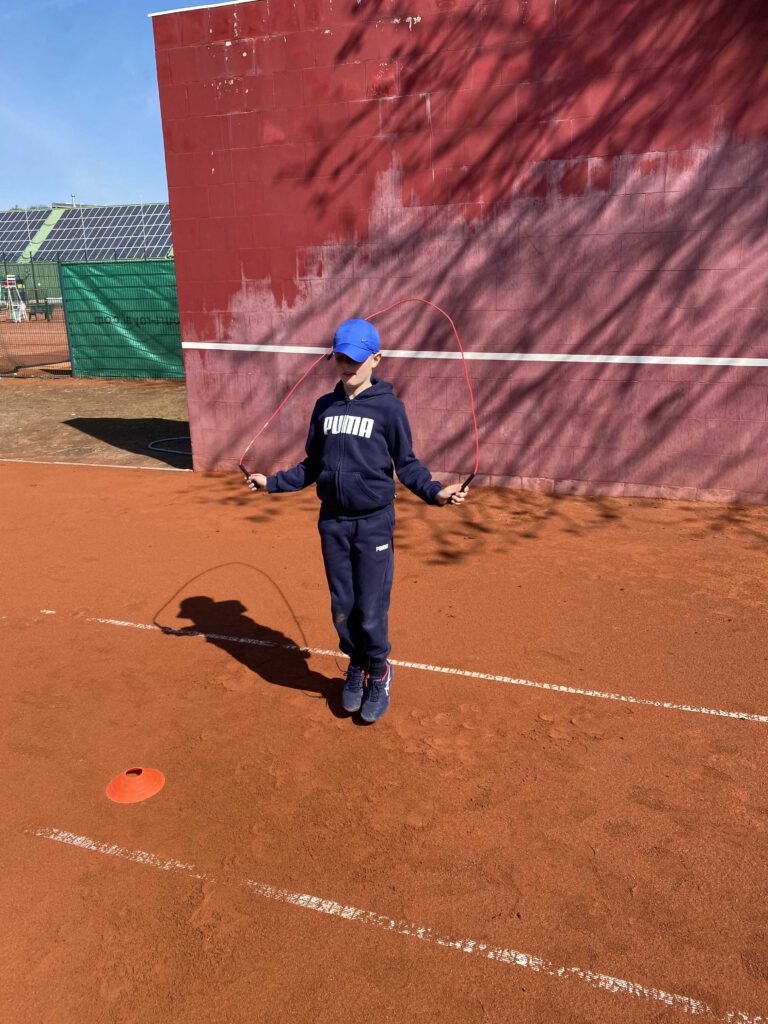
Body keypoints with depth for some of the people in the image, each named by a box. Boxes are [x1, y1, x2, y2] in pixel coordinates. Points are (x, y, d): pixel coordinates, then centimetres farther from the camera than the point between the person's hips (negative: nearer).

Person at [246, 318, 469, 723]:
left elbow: (406, 464, -3)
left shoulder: (389, 407, -6)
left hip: (374, 523, -4)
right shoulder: (324, 407, 7)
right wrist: (271, 482, 9)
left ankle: (379, 674, 27)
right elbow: (312, 467, 14)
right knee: (342, 606, 12)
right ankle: (356, 667, 36)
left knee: (370, 610, 2)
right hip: (333, 523, 4)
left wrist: (435, 491, -18)